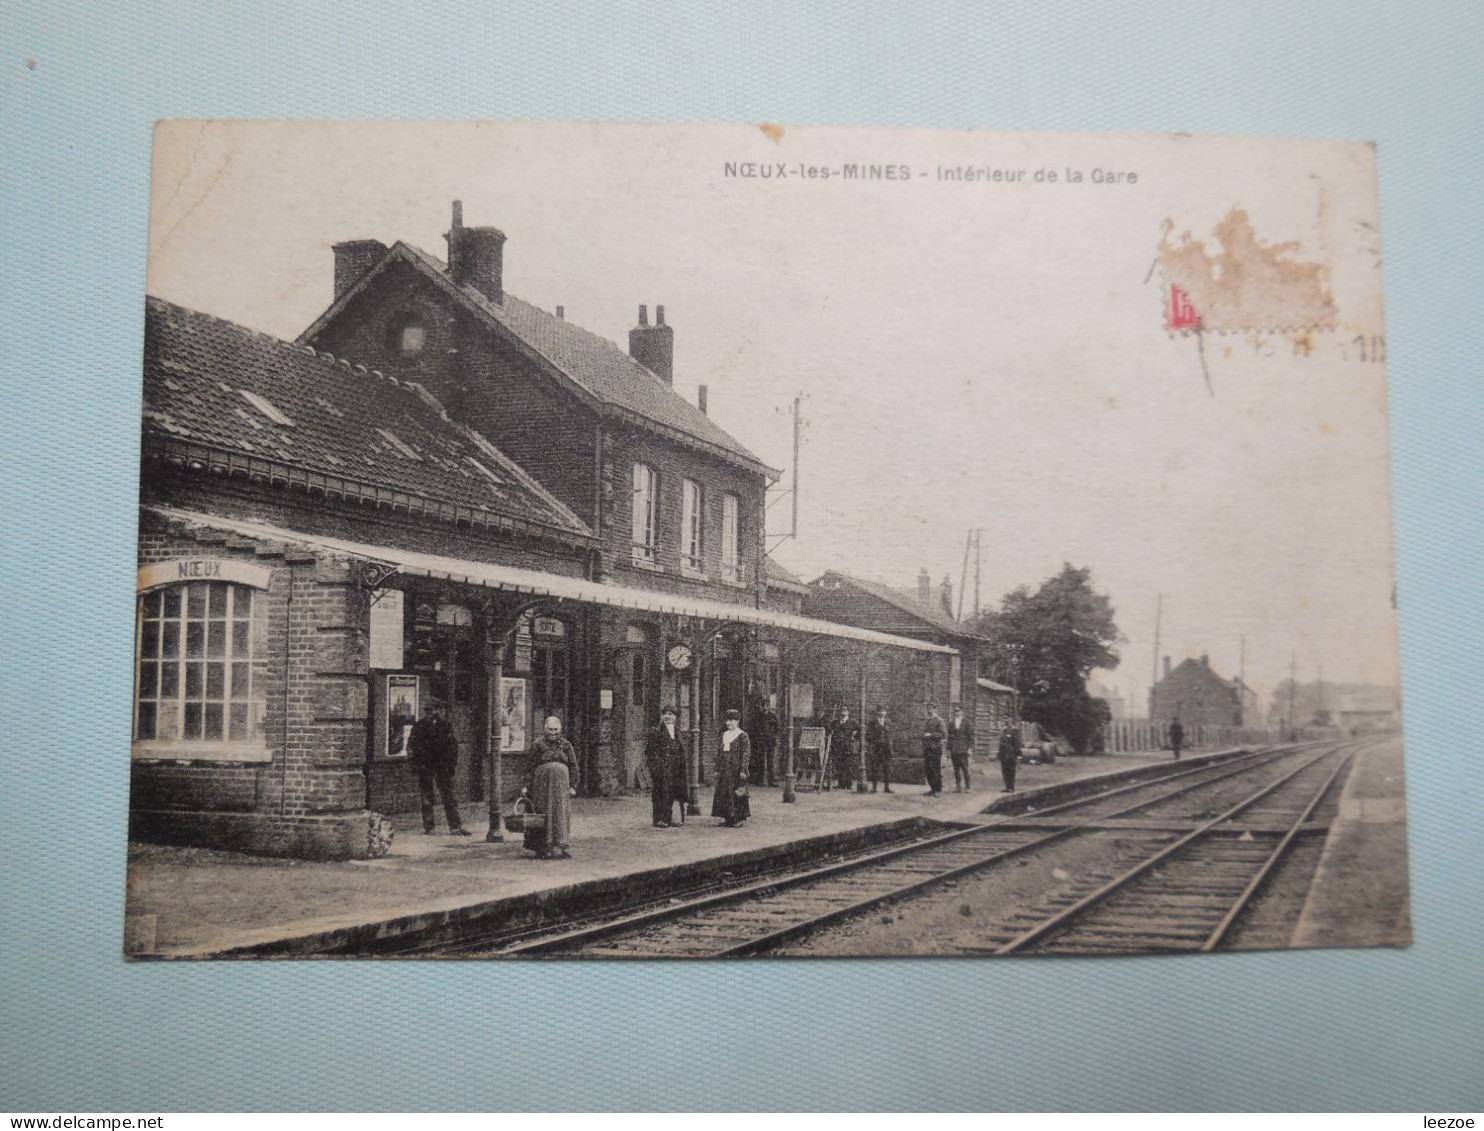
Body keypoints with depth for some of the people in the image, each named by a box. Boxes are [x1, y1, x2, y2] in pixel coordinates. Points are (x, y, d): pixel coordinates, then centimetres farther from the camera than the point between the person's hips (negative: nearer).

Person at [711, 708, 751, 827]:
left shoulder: (742, 735, -6)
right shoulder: (724, 735, 13)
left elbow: (746, 753, -9)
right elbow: (720, 752, 16)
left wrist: (743, 770, -15)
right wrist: (717, 769, 12)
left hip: (736, 768, -6)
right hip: (724, 767, 6)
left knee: (736, 793, -5)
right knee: (723, 792, 5)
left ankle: (738, 818, 3)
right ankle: (727, 818, 12)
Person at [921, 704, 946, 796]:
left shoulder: (939, 721, -7)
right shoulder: (927, 721, 17)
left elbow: (944, 734, -14)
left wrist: (931, 735, -18)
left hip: (935, 748, -8)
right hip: (927, 748, 8)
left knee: (936, 771, -4)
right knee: (927, 769, 9)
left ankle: (937, 790, 2)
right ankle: (933, 788, 19)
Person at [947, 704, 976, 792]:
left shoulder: (967, 723, 5)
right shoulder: (951, 724, 15)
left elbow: (971, 736, 1)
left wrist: (970, 749, -6)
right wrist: (948, 749, 12)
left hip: (963, 750, -3)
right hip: (954, 751, 3)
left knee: (965, 769, -7)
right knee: (956, 770, 1)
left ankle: (966, 787, -5)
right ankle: (958, 787, 4)